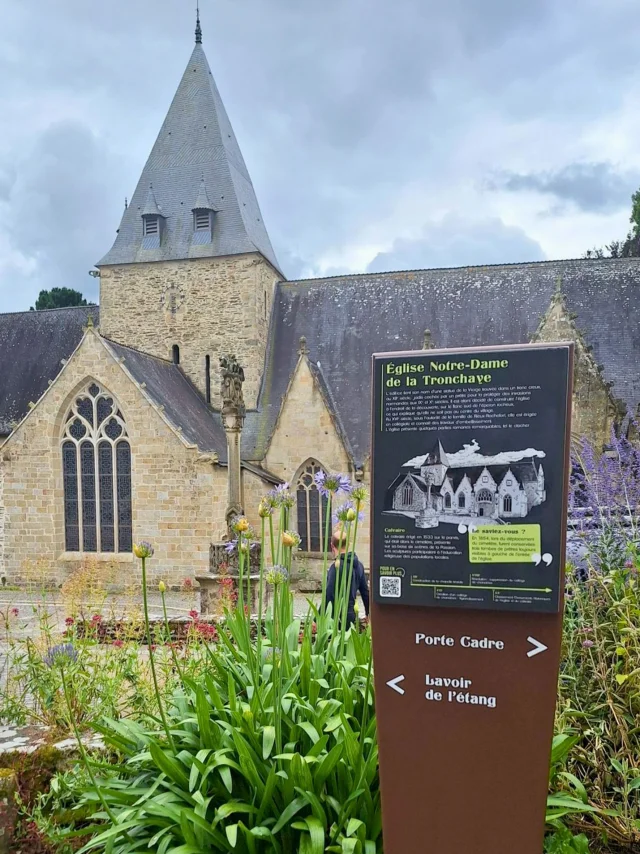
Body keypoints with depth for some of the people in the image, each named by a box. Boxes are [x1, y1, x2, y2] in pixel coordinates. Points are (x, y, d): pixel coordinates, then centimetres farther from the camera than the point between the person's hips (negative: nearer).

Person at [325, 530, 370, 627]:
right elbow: (365, 591, 14)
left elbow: (328, 595, -19)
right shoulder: (358, 565, 8)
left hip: (338, 617, -7)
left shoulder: (336, 566, -16)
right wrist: (368, 614, 25)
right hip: (352, 615, 7)